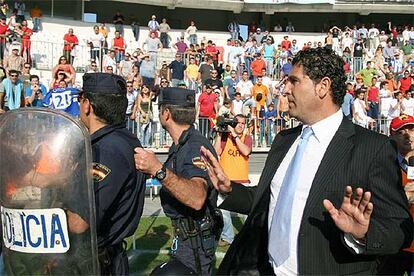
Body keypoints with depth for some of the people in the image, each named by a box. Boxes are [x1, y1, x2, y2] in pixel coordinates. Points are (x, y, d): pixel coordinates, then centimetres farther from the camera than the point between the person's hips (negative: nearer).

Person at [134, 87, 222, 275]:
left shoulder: (196, 147, -26)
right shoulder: (179, 145, 6)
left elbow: (197, 198, -44)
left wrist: (158, 170, -53)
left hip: (196, 240, -10)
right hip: (185, 237, 10)